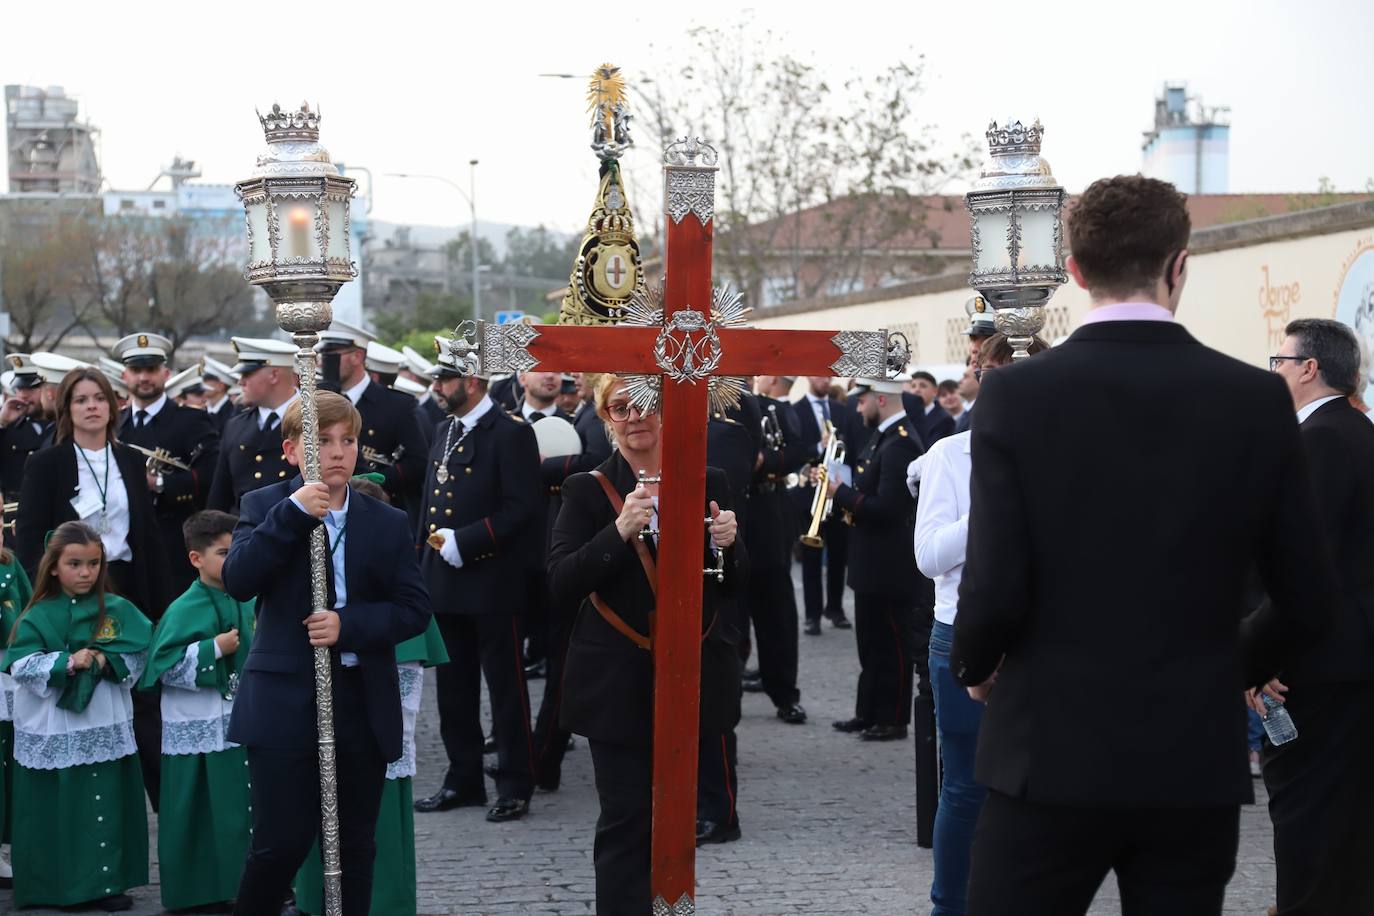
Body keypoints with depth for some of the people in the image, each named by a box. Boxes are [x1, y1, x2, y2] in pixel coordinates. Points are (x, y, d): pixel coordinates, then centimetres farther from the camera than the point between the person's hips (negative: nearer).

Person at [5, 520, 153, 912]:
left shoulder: (117, 610, 4)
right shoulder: (39, 616, -2)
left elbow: (138, 655, -1)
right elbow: (21, 666, -11)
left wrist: (106, 661, -17)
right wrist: (67, 663, -22)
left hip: (105, 728, 1)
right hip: (52, 732, -1)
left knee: (105, 805, 3)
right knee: (55, 809, 3)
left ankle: (105, 883, 10)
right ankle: (51, 886, 12)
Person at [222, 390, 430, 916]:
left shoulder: (388, 523, 7)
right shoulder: (265, 508, 3)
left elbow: (414, 609, 1)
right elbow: (238, 581, -12)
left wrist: (348, 626, -15)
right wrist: (291, 514, -20)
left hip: (363, 702, 3)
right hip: (284, 701, -3)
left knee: (354, 845, 9)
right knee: (282, 841, -4)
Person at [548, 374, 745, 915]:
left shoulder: (708, 484, 5)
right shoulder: (587, 490, -2)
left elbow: (733, 584, 9)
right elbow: (561, 583, -12)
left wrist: (726, 545, -13)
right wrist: (619, 532, -25)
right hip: (619, 684, -3)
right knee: (625, 821, -3)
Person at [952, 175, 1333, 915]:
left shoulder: (1017, 395, -8)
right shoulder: (1259, 401, -2)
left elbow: (995, 590, -13)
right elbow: (1305, 605, 2)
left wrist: (972, 666, 9)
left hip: (1051, 753, -2)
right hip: (1197, 765, 2)